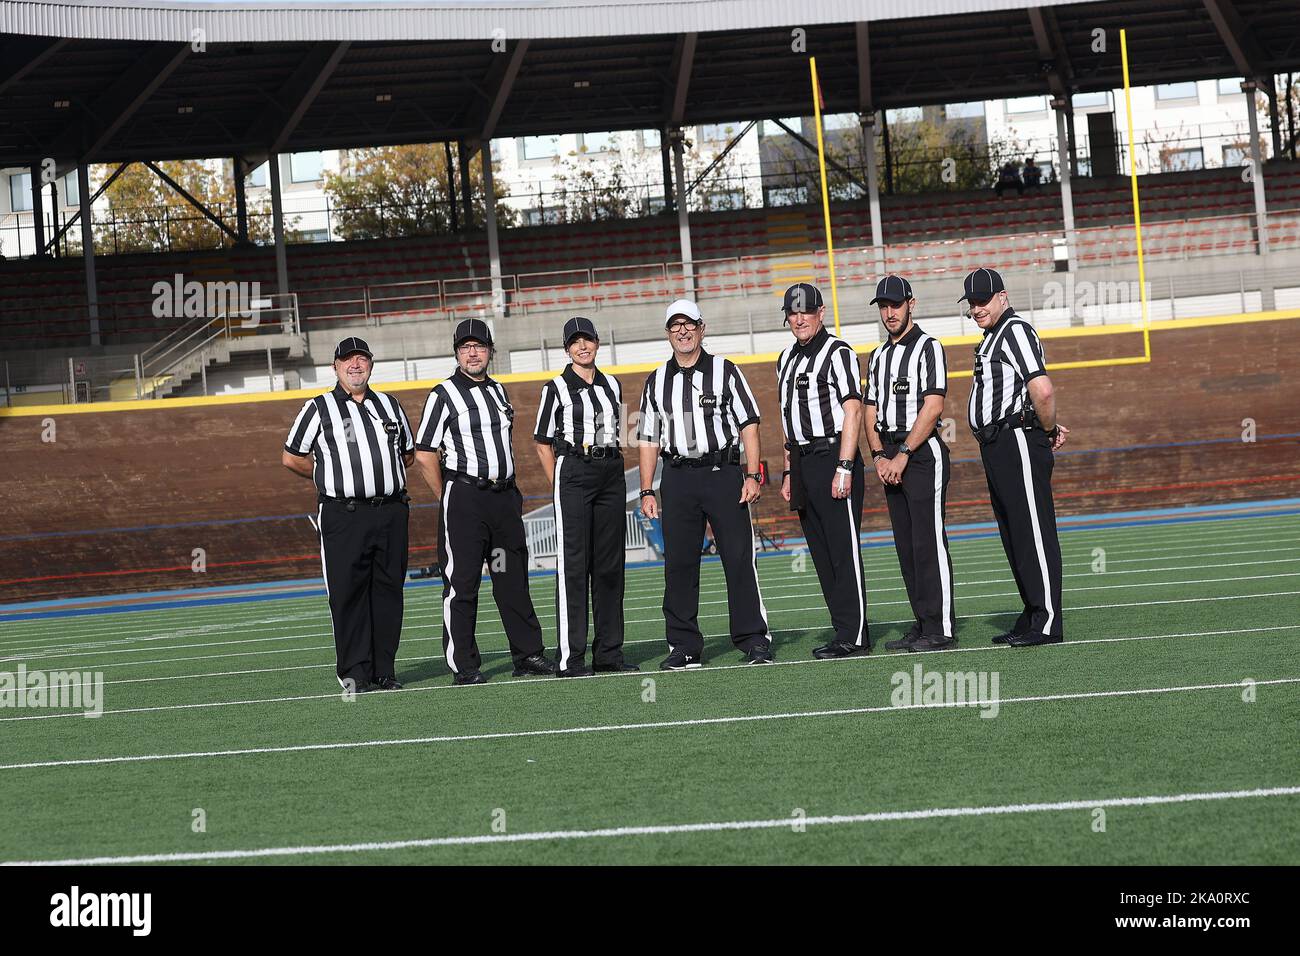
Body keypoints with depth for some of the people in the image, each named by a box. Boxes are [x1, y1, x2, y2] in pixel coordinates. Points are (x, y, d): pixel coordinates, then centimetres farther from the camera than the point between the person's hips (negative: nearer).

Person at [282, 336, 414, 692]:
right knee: (347, 592, -6)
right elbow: (291, 457, 8)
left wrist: (382, 473, 13)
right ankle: (355, 672, -3)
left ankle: (384, 670, 8)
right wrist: (331, 477, 8)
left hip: (391, 512, 4)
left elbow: (408, 453, 26)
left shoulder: (390, 405, 16)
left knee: (389, 590, 3)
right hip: (343, 515, -4)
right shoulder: (319, 408, 4)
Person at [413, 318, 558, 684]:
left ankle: (528, 654, 17)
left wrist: (510, 493, 15)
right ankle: (464, 667, -2)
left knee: (513, 579, 11)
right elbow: (424, 455, -6)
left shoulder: (498, 391, 16)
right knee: (461, 584, -4)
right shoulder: (443, 395, -4)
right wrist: (450, 500, -4)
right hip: (464, 499, -6)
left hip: (505, 496, 6)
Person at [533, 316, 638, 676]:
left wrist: (611, 465, 12)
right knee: (572, 565, -7)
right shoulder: (557, 388, -1)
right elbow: (543, 443, 1)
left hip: (611, 474, 5)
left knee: (610, 564, 7)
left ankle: (608, 652, 13)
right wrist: (559, 485, -4)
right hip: (573, 474, -5)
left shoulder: (612, 385, 14)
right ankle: (570, 657, -8)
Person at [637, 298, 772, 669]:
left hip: (723, 473, -3)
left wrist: (752, 475, -8)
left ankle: (754, 639, 0)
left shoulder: (725, 371, 6)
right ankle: (684, 647, 7)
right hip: (678, 477, 3)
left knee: (739, 558, -5)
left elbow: (749, 425, 3)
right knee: (678, 564, 1)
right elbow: (649, 440, 15)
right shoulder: (656, 381, 13)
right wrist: (647, 491, 7)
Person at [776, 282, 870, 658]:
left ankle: (853, 635, -8)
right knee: (821, 554, 8)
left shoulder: (838, 352, -7)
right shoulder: (787, 359, 18)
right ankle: (843, 632, 12)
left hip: (833, 457, -8)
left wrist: (844, 468, -20)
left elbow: (852, 412, -13)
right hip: (802, 462, 8)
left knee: (844, 550, -8)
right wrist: (789, 472, 17)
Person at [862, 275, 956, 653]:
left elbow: (932, 407, -13)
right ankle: (921, 624, 11)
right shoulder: (878, 357, 19)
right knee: (906, 546, 7)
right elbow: (871, 412, 16)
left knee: (929, 542, -10)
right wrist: (880, 457, 0)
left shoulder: (928, 347, -4)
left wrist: (902, 455, -16)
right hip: (891, 459, 7)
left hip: (923, 453, -7)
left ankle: (940, 628, -10)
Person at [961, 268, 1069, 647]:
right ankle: (1032, 616, 20)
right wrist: (1049, 427, 12)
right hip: (996, 446, 11)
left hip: (1018, 441, -11)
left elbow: (1042, 390, -23)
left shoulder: (1015, 331, -11)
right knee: (1013, 536, 13)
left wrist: (1049, 430, -9)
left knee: (1033, 531, -9)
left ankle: (1047, 623, -10)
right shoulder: (993, 338, 20)